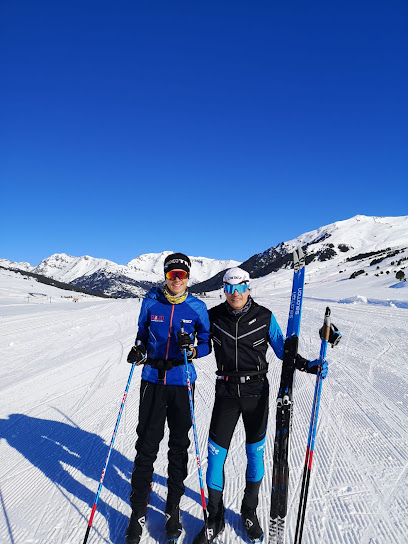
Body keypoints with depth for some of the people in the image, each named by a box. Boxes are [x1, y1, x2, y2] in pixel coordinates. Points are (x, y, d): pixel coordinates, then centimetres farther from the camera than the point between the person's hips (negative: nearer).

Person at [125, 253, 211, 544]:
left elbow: (207, 344, 2)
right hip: (153, 380, 1)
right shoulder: (151, 302, 0)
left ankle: (174, 507, 30)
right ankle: (138, 511, 23)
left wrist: (192, 348, -18)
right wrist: (138, 352, -9)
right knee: (147, 445, 5)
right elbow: (142, 334, 11)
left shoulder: (197, 307, -3)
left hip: (182, 382, 0)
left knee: (179, 445, 11)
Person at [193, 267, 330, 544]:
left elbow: (282, 349, 3)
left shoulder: (264, 317, -5)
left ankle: (250, 512, 38)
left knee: (255, 452, 12)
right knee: (216, 454, 2)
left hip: (257, 391, 0)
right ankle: (215, 519, 25)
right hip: (226, 392, 1)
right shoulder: (214, 316, -2)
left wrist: (309, 365, -9)